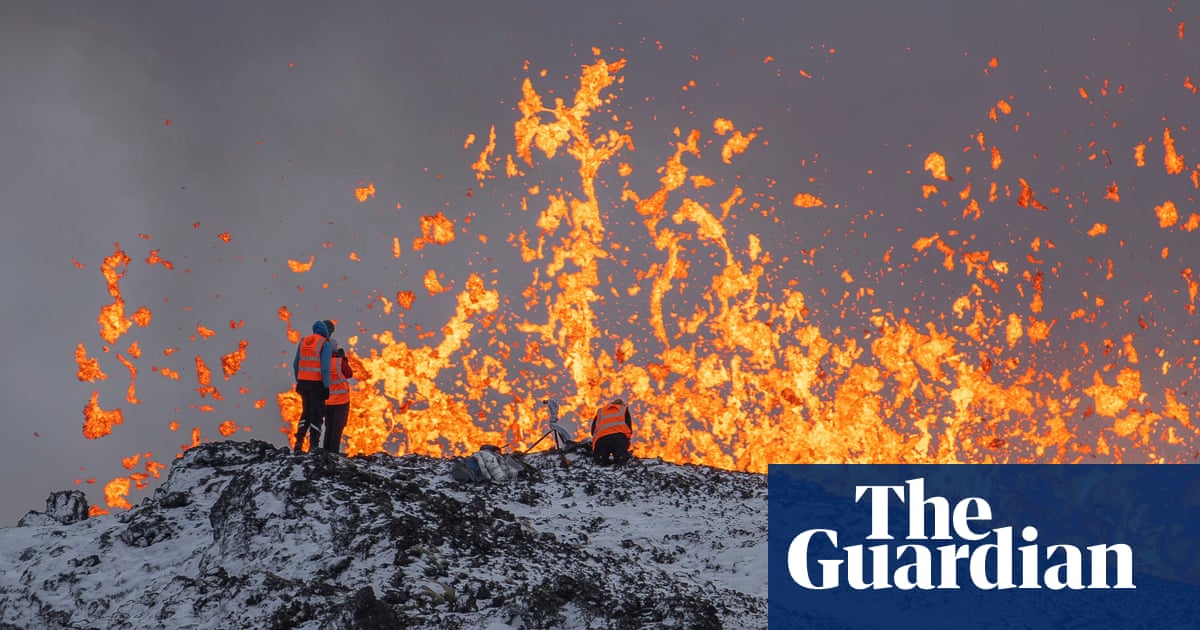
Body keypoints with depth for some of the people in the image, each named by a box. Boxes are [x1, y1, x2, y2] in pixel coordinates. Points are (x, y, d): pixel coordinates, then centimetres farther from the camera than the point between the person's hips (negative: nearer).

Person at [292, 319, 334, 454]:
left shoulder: (303, 341, 10)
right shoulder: (325, 344, -9)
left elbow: (296, 364, 12)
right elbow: (325, 367, -16)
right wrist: (326, 387, -12)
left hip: (303, 382, 6)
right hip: (317, 383, -6)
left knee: (306, 413, 18)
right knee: (317, 415, 3)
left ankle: (298, 445, 11)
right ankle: (313, 446, 2)